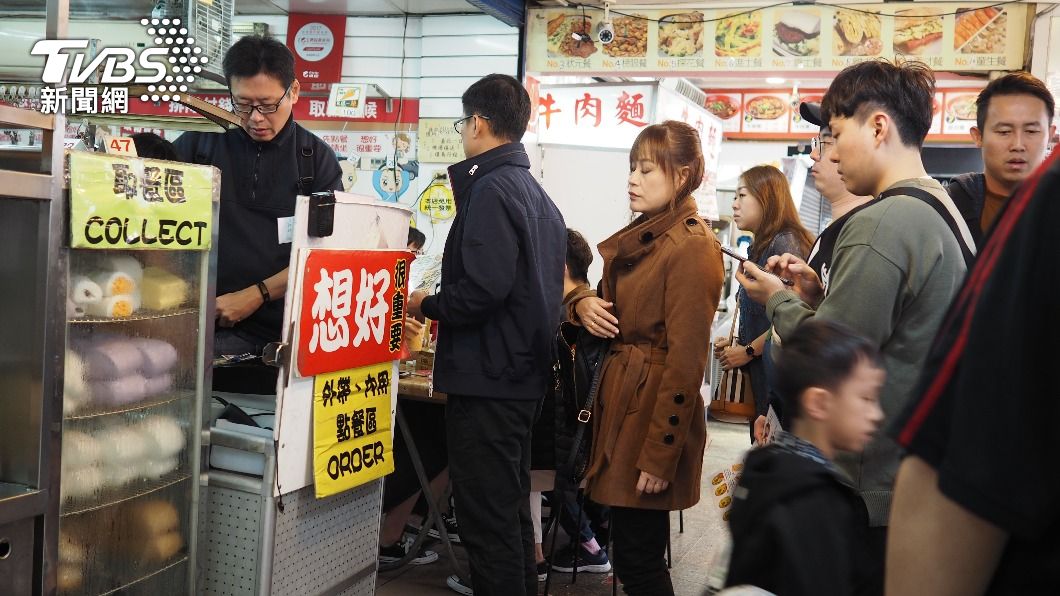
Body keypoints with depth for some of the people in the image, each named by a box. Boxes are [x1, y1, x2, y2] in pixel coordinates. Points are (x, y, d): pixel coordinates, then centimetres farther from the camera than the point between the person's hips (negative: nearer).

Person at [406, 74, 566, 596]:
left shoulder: (491, 189, -16)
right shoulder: (537, 194, 13)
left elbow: (482, 289, -26)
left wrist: (426, 306, -8)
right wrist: (442, 304, 19)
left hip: (485, 378, -10)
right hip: (524, 374, 10)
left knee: (487, 516, -1)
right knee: (512, 504, 21)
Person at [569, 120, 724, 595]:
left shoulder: (692, 247, -16)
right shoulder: (639, 238, 13)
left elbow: (685, 362, -19)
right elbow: (615, 309, 24)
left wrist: (659, 455, -19)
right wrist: (583, 304, 0)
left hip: (653, 409, -9)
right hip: (621, 400, 9)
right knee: (634, 553, 16)